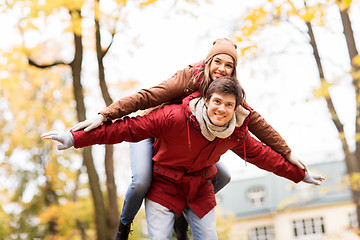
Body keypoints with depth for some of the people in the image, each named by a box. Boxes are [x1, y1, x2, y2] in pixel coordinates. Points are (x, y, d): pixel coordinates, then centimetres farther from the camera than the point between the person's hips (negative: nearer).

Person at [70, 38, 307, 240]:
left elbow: (255, 122, -6)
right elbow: (145, 97, -36)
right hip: (150, 133, -6)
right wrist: (104, 115, -45)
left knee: (222, 177, -1)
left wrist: (287, 153, -5)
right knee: (141, 182, -28)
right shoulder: (189, 78, -28)